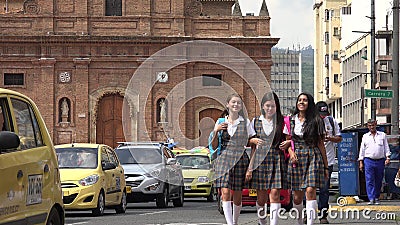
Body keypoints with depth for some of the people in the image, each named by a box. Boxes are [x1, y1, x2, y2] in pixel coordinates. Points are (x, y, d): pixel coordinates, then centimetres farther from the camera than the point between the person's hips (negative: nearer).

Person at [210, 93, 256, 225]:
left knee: (237, 195, 3)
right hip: (224, 160, 0)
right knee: (225, 193, -14)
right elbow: (214, 146, 9)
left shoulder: (246, 122, 7)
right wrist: (216, 132, -7)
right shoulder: (220, 122, 9)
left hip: (240, 159, 0)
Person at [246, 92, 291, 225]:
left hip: (277, 160, -1)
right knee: (261, 197, 3)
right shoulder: (256, 122, 10)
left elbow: (288, 141, 8)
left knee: (275, 194, -10)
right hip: (260, 160, 2)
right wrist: (250, 168, 7)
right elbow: (253, 146, 11)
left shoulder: (282, 122, 6)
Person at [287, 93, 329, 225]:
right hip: (296, 158, 2)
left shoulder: (316, 121, 6)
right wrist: (291, 152, -4)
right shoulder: (291, 121, 12)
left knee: (310, 190, -18)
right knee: (297, 195, 2)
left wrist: (326, 166, 7)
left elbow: (321, 144, 7)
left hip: (313, 157, -2)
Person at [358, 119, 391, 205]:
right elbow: (362, 150, 13)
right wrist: (361, 162, 7)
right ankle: (371, 199, -13)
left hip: (380, 161, 0)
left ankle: (377, 198, 15)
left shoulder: (382, 135, 12)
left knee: (378, 181, 5)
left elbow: (386, 147, 11)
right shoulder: (365, 136, 13)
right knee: (369, 181, -9)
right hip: (368, 161, 0)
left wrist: (388, 157, -2)